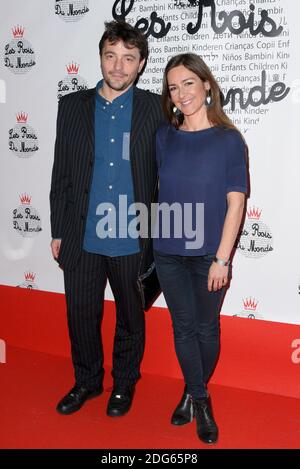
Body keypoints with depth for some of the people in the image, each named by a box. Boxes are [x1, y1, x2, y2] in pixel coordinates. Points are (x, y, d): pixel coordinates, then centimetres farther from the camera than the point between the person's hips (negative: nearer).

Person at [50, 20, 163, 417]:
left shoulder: (156, 109, -4)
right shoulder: (72, 106, 3)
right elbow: (60, 173, 6)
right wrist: (58, 232, 6)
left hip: (133, 240, -2)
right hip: (82, 238, 2)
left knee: (130, 318, 15)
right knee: (81, 316, 14)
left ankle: (124, 383, 39)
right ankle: (87, 380, 39)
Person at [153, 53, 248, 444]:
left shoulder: (228, 139, -6)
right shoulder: (165, 137, 3)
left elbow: (236, 202, -8)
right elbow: (161, 190, 10)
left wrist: (222, 258, -12)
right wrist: (157, 238, 5)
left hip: (209, 254, -2)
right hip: (169, 252, 3)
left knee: (207, 328, 10)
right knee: (183, 327, 10)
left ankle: (195, 393, 34)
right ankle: (200, 400, 28)